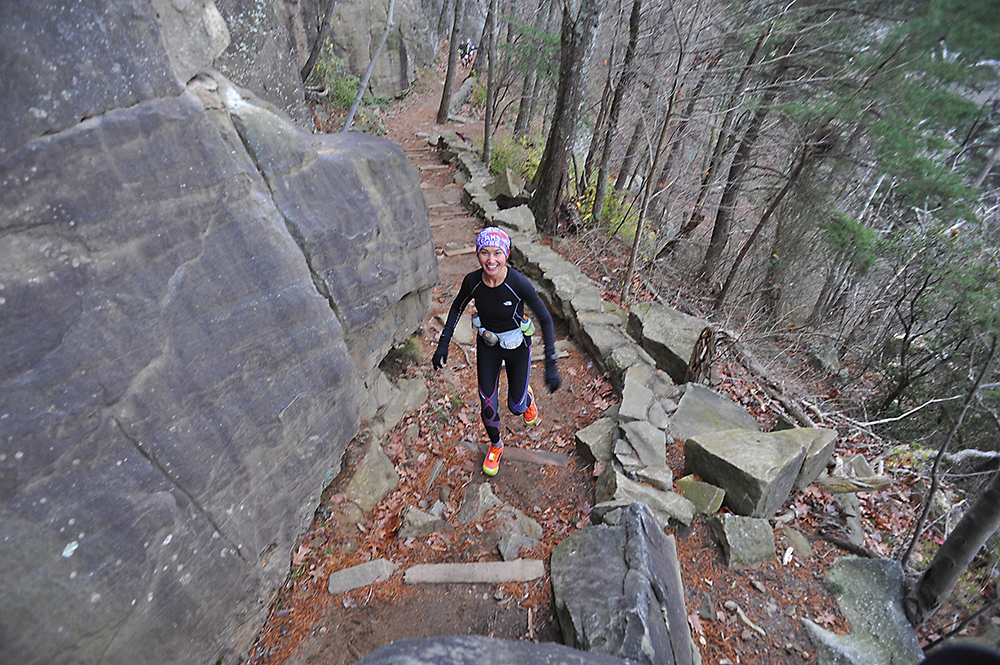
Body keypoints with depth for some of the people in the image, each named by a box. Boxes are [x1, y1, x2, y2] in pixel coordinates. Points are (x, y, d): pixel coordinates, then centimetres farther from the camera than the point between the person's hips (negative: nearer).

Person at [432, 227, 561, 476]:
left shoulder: (519, 283, -30)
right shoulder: (472, 281, -20)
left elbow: (545, 319, -21)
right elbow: (457, 307, 0)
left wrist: (551, 364, -23)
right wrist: (443, 343, -5)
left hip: (517, 346, -2)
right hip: (487, 345, 2)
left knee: (516, 406, 11)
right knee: (488, 406, 8)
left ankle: (527, 398, 50)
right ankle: (495, 446, 39)